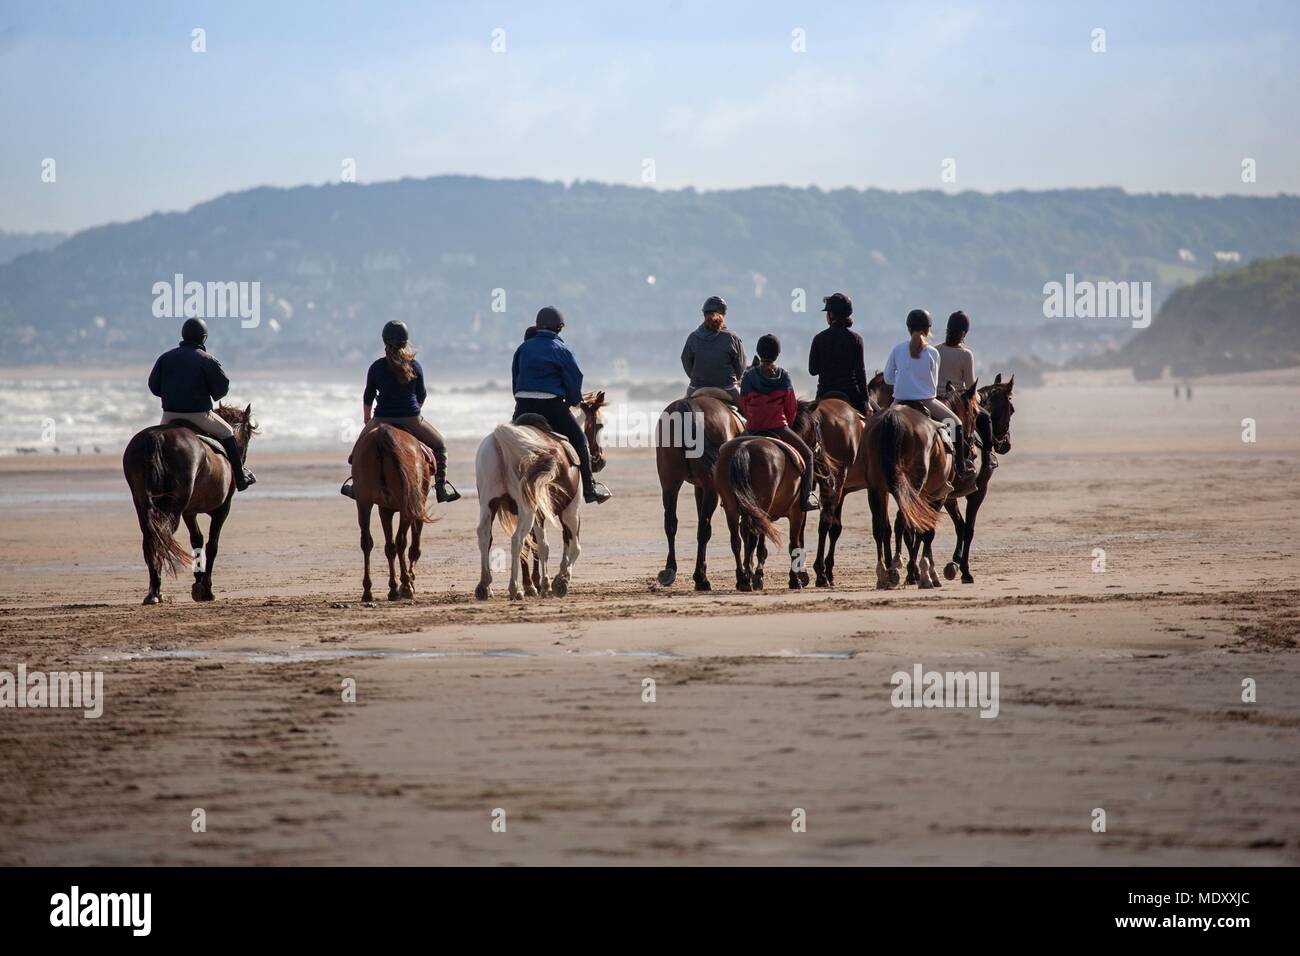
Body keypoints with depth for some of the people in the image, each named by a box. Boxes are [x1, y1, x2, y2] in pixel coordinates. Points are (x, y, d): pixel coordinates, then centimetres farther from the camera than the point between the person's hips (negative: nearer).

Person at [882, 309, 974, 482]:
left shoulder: (898, 349, -2)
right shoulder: (932, 352, -5)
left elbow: (887, 378, 3)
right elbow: (934, 382, 4)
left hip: (901, 401, 2)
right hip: (926, 401, -2)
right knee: (954, 423, 18)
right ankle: (960, 469, 16)